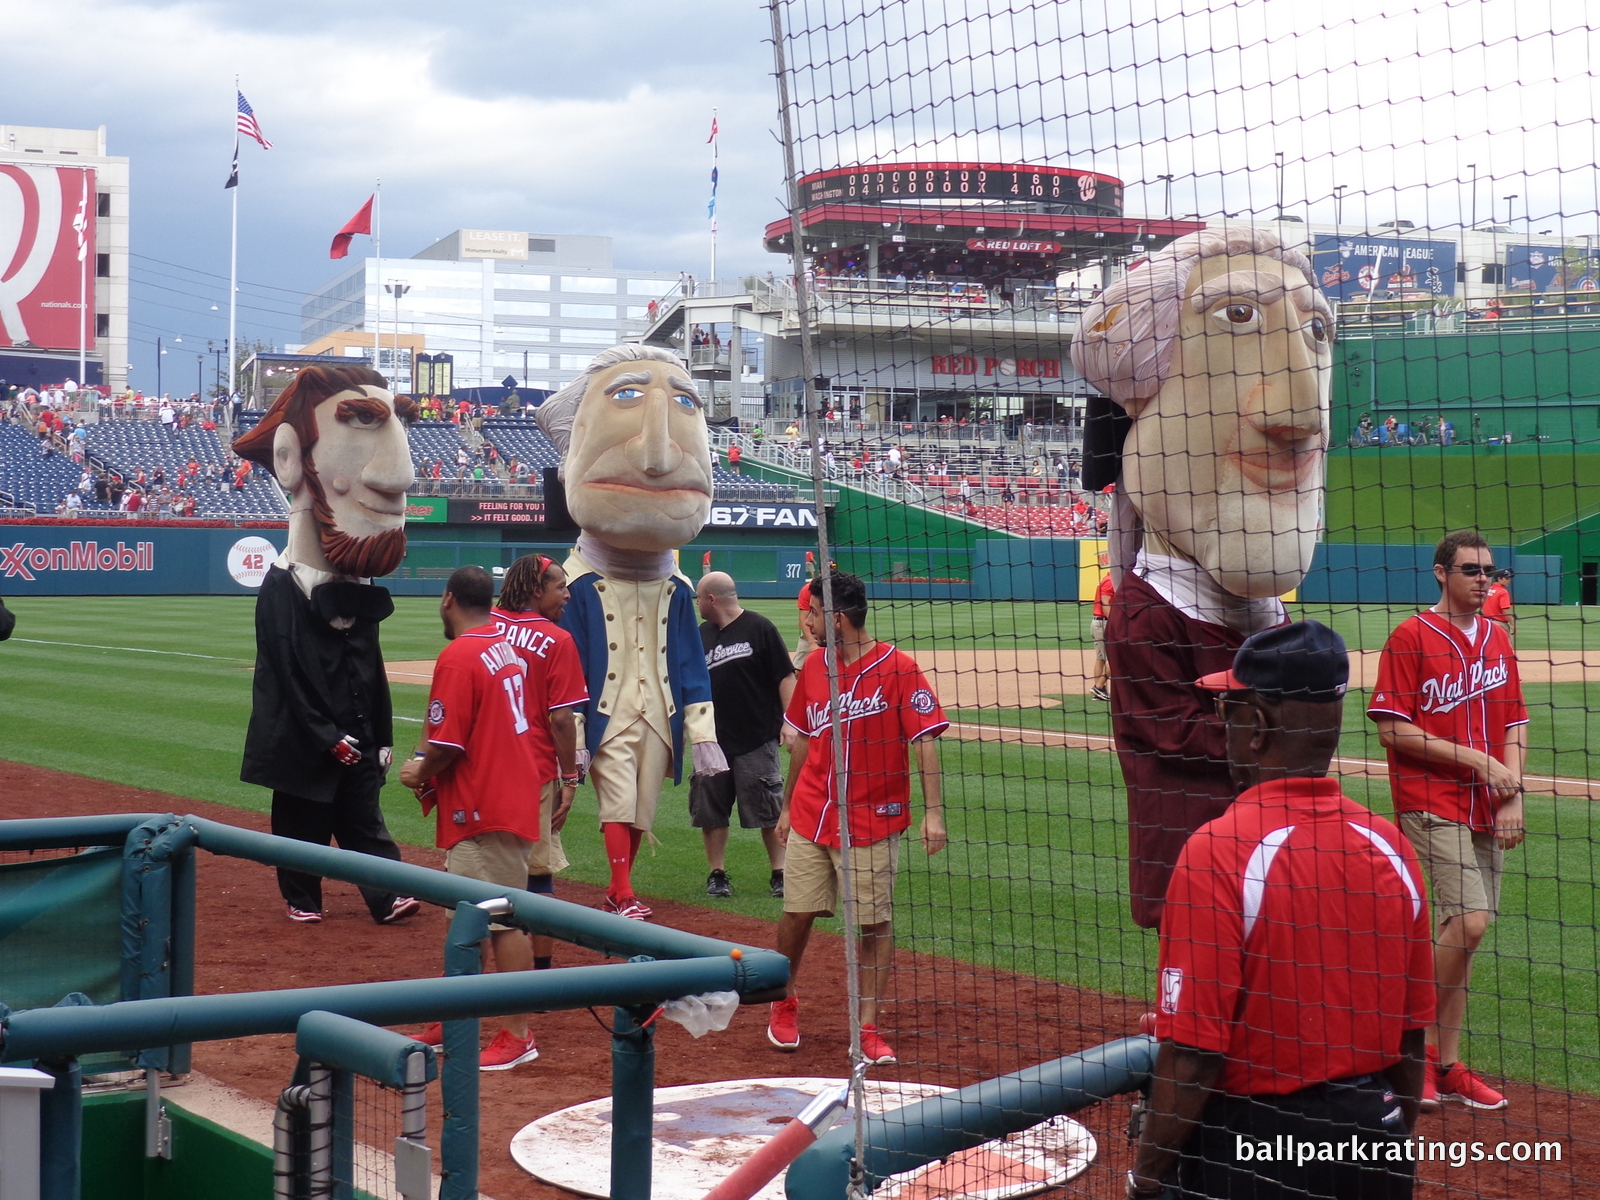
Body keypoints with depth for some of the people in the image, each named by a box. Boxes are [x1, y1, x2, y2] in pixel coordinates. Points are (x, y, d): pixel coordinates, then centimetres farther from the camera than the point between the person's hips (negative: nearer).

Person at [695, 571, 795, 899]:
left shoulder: (759, 628, -5)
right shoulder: (700, 635, 12)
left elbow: (785, 677, -7)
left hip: (757, 740, -5)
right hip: (712, 740, 5)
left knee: (769, 810, 0)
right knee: (710, 810, 6)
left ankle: (780, 874, 8)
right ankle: (717, 874, 16)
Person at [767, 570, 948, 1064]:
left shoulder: (898, 668, -11)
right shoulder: (814, 667, 6)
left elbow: (924, 741, -13)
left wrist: (933, 811, -20)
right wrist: (787, 806, 19)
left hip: (873, 822, -4)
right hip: (810, 818, 5)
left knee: (875, 923, 0)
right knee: (797, 912, 8)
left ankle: (867, 1028, 8)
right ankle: (785, 1002, 31)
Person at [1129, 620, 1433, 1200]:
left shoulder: (1218, 852, -19)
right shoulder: (1390, 848, -2)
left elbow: (1192, 1059, -19)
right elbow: (1411, 1036, 6)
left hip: (1247, 1152, -5)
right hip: (1375, 1153, 5)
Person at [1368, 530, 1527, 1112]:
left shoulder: (1498, 639, 12)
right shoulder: (1411, 637, -8)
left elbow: (1514, 724, 14)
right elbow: (1392, 730, -12)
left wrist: (1512, 796, -1)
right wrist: (1478, 760, -13)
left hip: (1486, 809, 6)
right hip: (1430, 803, -6)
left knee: (1460, 930, 9)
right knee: (1469, 921, -18)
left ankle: (1447, 1065, 17)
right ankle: (1422, 1040, 1)